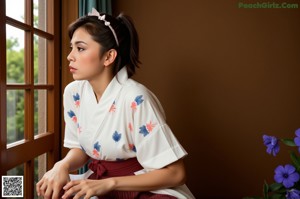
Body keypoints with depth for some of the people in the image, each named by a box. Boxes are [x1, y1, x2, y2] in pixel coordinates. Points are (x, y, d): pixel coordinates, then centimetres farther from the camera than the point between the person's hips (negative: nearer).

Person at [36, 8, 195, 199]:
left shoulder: (135, 99, -25)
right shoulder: (73, 93, -5)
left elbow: (175, 173, -20)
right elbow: (81, 148, 8)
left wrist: (108, 184, -24)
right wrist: (63, 165, -15)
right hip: (101, 183, 5)